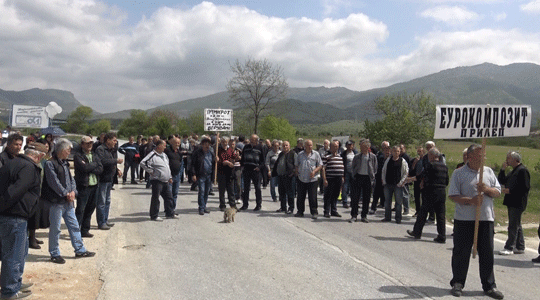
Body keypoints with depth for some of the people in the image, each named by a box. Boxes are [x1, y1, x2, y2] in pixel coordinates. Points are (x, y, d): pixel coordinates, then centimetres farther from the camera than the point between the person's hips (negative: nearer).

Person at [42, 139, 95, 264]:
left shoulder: (65, 163, 14)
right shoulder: (50, 163, -11)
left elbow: (70, 178, 14)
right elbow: (54, 182, -16)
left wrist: (73, 191, -3)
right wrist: (66, 194, -14)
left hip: (68, 201, 8)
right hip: (56, 202, -8)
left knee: (74, 226, 12)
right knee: (55, 229, 2)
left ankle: (80, 250, 21)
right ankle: (54, 254, 14)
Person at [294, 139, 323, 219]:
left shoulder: (316, 154, 2)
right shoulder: (300, 154, 9)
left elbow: (320, 165, 2)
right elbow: (296, 165, 19)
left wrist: (314, 171, -13)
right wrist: (297, 172, 4)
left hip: (312, 179, -3)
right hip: (301, 179, 3)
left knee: (312, 197, -3)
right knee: (300, 197, 9)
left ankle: (314, 213, 7)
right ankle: (300, 212, 22)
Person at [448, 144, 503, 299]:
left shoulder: (489, 172, 11)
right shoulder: (459, 173, -1)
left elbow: (497, 192, 10)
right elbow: (452, 195, -6)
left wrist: (486, 189, -11)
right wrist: (470, 201, -21)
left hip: (486, 218, 3)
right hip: (464, 219, -3)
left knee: (487, 253, 7)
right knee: (461, 252, 3)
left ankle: (489, 285, 19)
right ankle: (458, 283, 17)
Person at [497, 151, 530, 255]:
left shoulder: (522, 170, -12)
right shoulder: (514, 171, 18)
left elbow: (526, 187, -19)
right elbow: (502, 181, 19)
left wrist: (510, 190, -18)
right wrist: (502, 170, 7)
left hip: (518, 203, -10)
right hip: (512, 202, 10)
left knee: (513, 226, -7)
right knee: (516, 225, 14)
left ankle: (509, 248, -5)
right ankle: (520, 247, 22)